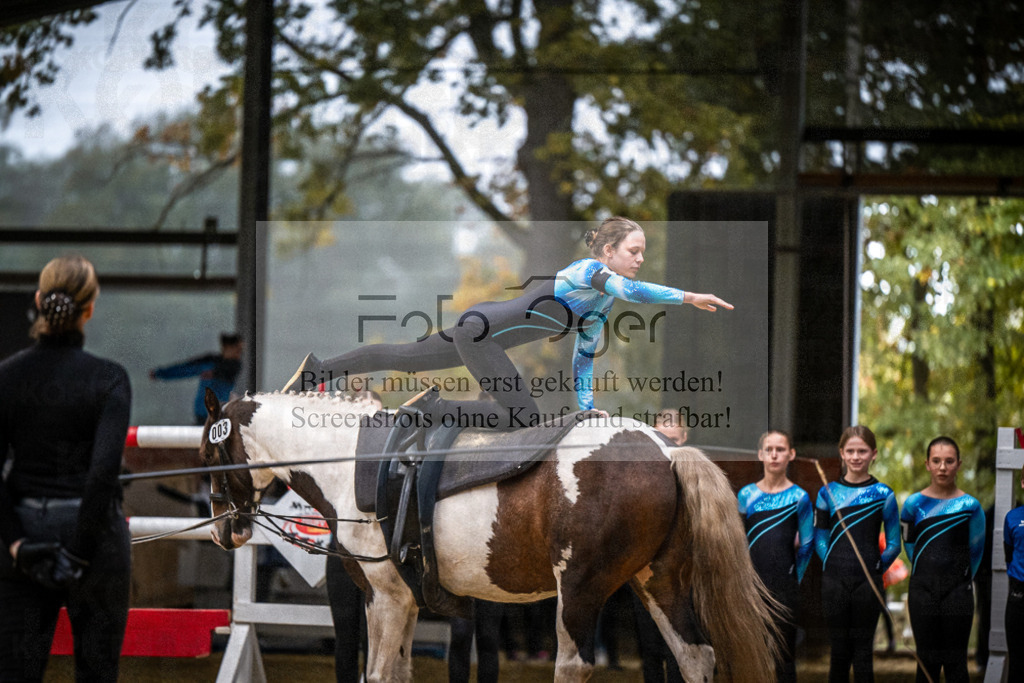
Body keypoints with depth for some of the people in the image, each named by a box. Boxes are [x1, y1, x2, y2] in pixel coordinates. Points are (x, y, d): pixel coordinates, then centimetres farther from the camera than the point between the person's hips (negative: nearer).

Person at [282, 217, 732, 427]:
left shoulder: (603, 302, 10)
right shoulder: (589, 270, -19)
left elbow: (584, 358, 16)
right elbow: (633, 290, -40)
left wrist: (587, 412, 10)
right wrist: (690, 298, -43)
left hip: (482, 333, 10)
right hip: (481, 330, -10)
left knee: (403, 358, 20)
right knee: (524, 418, -18)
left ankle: (317, 371, 32)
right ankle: (434, 408, -9)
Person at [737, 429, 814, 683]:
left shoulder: (798, 497, -1)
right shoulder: (747, 495, 5)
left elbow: (806, 544, 4)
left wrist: (793, 578, 5)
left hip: (784, 587, -3)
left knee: (784, 654, 0)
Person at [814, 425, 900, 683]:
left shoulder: (883, 494, 1)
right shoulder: (828, 492, 5)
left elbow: (894, 544, 5)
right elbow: (819, 537, 12)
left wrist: (877, 567, -2)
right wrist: (832, 564, 2)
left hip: (867, 583, -1)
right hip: (834, 582, 1)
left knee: (863, 651, 3)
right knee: (839, 650, 5)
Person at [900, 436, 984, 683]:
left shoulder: (970, 506, -1)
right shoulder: (914, 504, 1)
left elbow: (975, 551, 8)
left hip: (958, 591, -1)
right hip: (923, 589, 1)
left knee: (955, 662, 1)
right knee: (927, 661, 4)